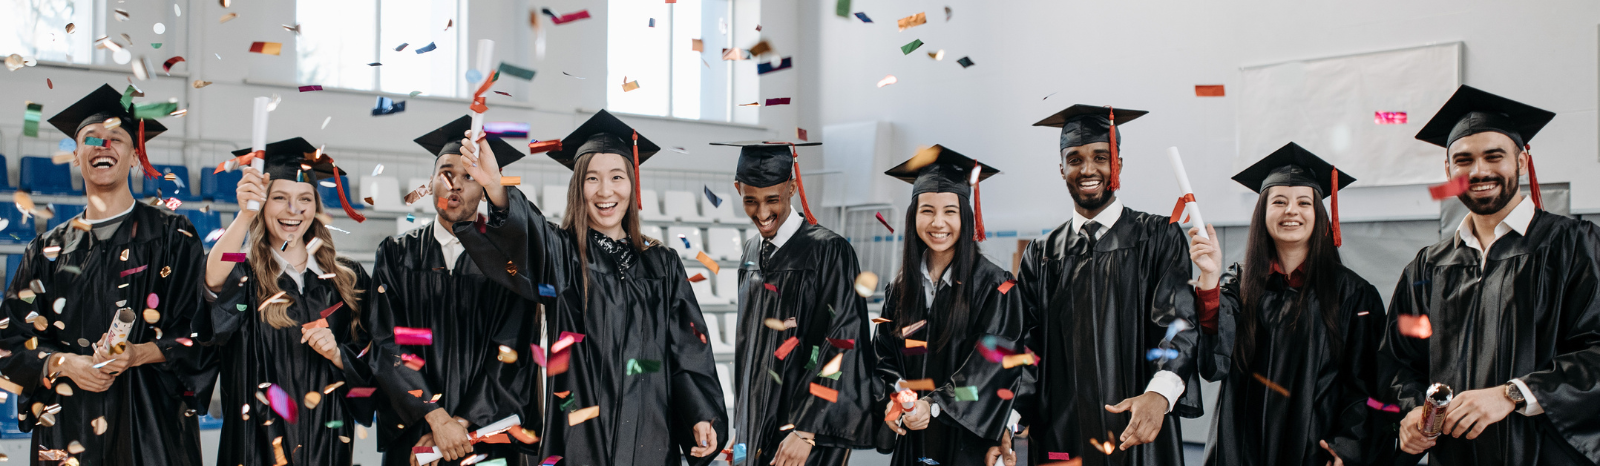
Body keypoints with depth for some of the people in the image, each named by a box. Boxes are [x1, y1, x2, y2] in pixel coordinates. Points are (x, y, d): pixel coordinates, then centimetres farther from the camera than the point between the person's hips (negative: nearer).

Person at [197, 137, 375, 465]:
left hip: (326, 436, 2)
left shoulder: (347, 278, 6)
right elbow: (213, 281, -27)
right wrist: (245, 214, -38)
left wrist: (337, 354, -12)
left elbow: (370, 362, 8)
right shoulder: (244, 272, -2)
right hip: (260, 437, -2)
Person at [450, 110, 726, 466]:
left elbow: (688, 346, 7)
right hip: (583, 433, -3)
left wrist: (703, 416, -7)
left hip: (651, 435, 3)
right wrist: (496, 189, -45)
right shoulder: (563, 254, -1)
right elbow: (524, 238, -24)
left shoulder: (662, 263, 8)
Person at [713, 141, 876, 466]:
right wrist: (743, 423, 14)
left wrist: (806, 431, -20)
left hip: (806, 428, -6)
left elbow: (842, 345, -17)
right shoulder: (753, 252, 9)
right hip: (756, 424, 6)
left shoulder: (829, 252, -13)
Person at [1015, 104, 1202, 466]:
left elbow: (1179, 322, -12)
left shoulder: (1158, 238, 1)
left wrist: (1159, 393, -31)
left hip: (1138, 434, -2)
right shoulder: (1041, 255, 10)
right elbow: (1027, 346, 7)